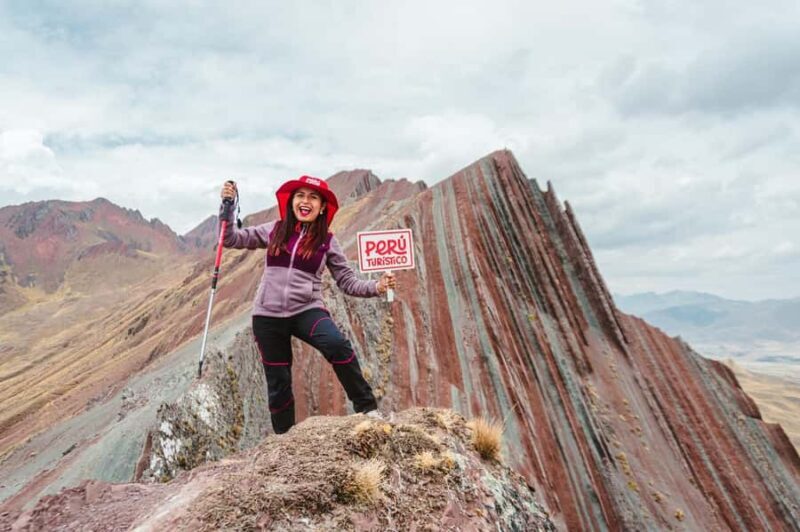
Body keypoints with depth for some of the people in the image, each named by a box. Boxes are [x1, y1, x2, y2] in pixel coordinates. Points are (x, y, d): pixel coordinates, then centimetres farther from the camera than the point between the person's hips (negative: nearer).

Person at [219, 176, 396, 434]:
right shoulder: (274, 231, 4)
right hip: (267, 315, 2)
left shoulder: (327, 241, 0)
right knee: (278, 382, 11)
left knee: (339, 345, -31)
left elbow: (347, 281, -2)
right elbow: (230, 239, 9)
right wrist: (228, 206, -3)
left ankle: (367, 408, -13)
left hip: (306, 311, -2)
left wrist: (377, 287, -18)